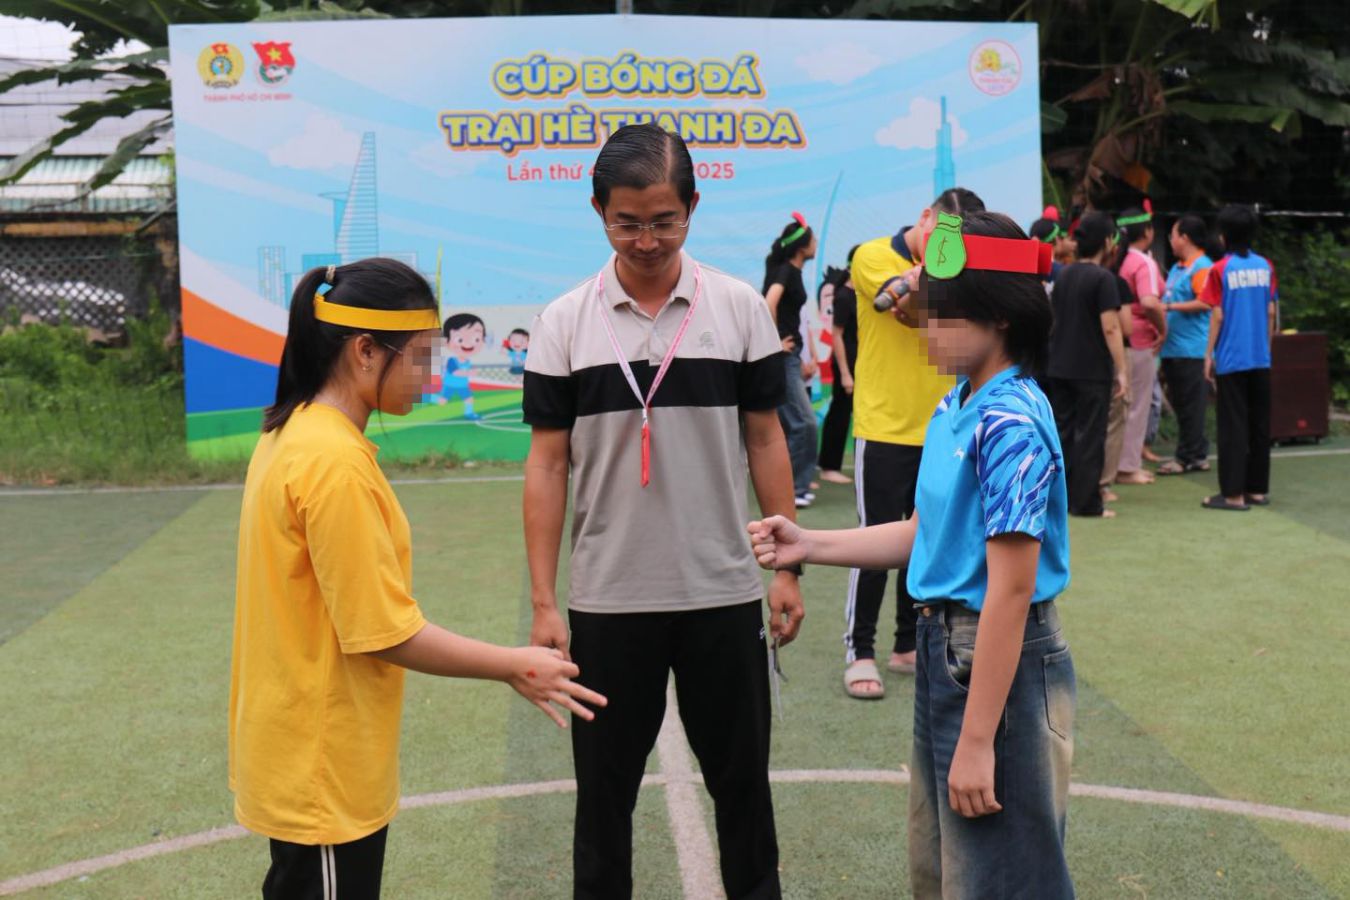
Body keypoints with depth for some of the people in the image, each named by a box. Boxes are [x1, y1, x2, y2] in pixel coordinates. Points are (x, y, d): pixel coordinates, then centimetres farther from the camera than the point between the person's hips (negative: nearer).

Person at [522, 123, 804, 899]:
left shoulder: (740, 308, -1)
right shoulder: (564, 324, -3)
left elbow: (765, 439, 5)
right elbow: (547, 464, -1)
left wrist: (788, 567, 2)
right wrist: (544, 602, -4)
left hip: (724, 594, 1)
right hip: (607, 601, 0)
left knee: (741, 777, 14)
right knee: (605, 790, 12)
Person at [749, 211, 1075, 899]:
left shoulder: (1011, 426, -21)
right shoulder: (954, 410, 6)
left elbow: (1010, 590, -23)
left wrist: (976, 741, -22)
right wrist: (809, 546, 5)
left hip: (999, 666, -9)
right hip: (945, 653, 9)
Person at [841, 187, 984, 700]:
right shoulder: (872, 256, -5)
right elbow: (904, 300, -22)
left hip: (939, 431, 5)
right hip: (884, 430, -5)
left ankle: (909, 646, 24)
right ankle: (859, 652, 10)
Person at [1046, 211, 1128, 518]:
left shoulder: (1063, 274, 9)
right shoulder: (1103, 278, -12)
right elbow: (1110, 328, -17)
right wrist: (1121, 371, -14)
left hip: (1059, 367, 6)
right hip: (1092, 370, -6)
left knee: (1062, 432, 12)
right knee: (1089, 436, 0)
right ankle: (1086, 502, 2)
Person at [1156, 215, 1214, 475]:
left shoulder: (1201, 267, -11)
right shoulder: (1177, 268, 18)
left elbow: (1205, 303, -22)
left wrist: (1169, 307, -20)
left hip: (1191, 349, -10)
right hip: (1174, 347, 10)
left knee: (1189, 405, -4)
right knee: (1179, 403, 13)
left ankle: (1189, 456, 2)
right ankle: (1196, 454, 21)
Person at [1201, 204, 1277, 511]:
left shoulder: (1220, 269, -8)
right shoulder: (1265, 266, 4)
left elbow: (1217, 316, -9)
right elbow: (1270, 312, 6)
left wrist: (1208, 354, -2)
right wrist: (1267, 346, 17)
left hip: (1231, 359, -4)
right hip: (1260, 358, 4)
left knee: (1233, 427, -2)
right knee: (1260, 425, 11)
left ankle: (1233, 494, -3)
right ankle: (1258, 489, 17)